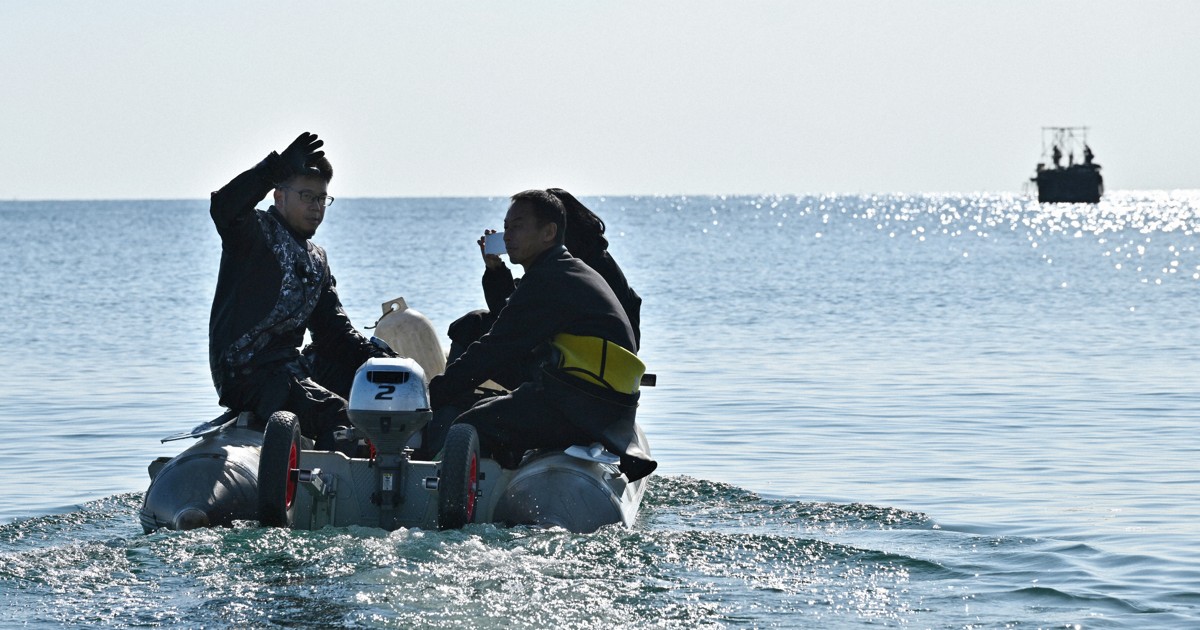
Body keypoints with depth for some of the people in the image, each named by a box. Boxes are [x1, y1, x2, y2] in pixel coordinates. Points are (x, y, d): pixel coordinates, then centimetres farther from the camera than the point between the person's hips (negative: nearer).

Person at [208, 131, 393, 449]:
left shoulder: (317, 260, 22)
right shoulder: (256, 234, -2)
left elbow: (333, 328, 19)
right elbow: (224, 208, -26)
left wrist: (374, 354, 1)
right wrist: (279, 166, -32)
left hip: (295, 364, 9)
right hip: (248, 373, -9)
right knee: (336, 414, -27)